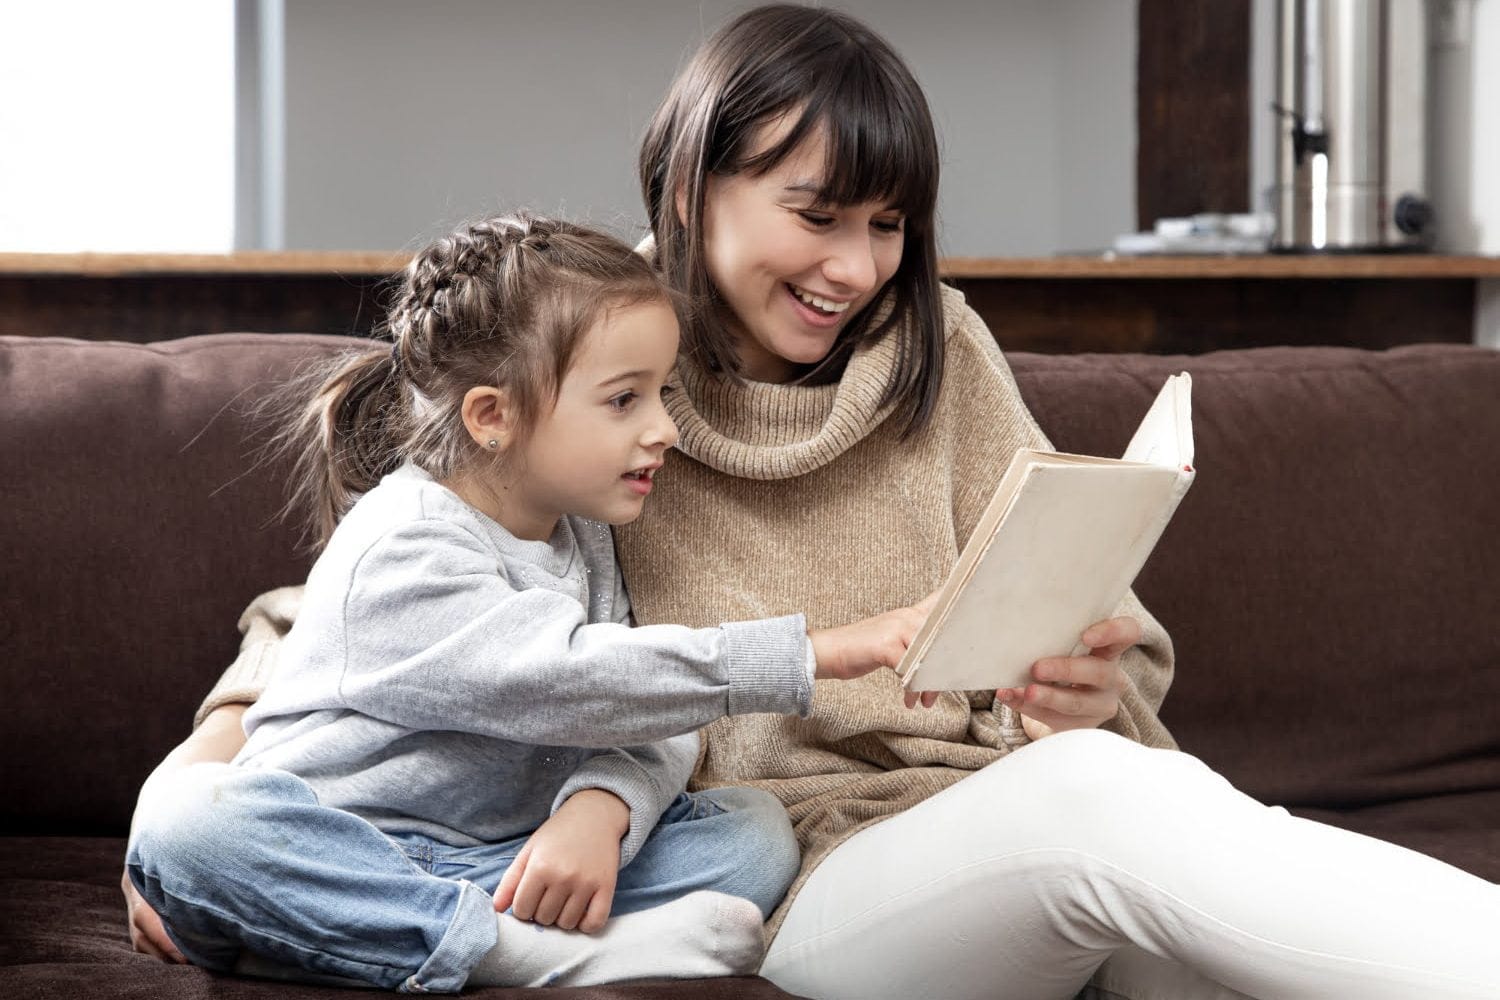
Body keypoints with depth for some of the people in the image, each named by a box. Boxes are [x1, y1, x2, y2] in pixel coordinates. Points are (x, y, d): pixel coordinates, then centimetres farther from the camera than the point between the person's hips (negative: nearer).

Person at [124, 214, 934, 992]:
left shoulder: (581, 536, 11)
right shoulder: (403, 552, -15)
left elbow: (646, 728, 1)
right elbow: (562, 679, -28)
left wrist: (601, 807, -26)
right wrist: (817, 653, -32)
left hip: (502, 865, 6)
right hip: (339, 851, -6)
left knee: (755, 827, -8)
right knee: (189, 819, -37)